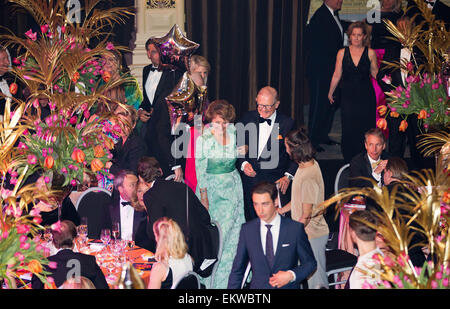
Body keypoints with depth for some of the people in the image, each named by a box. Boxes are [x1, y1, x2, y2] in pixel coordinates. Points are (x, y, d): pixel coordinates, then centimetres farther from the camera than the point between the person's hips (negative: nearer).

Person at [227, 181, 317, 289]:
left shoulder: (295, 229, 2)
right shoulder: (247, 230, 7)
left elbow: (310, 262, 9)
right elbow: (237, 269, 11)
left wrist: (291, 275, -6)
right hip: (258, 286, 1)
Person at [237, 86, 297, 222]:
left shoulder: (287, 123, -4)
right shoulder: (248, 118, 4)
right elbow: (238, 146, 11)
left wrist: (288, 176, -10)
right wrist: (243, 163, -6)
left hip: (276, 181, -2)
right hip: (250, 179, 3)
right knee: (250, 220, 8)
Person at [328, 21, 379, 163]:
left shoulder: (370, 53, 1)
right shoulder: (342, 53, 3)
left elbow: (375, 73, 11)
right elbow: (337, 75, 11)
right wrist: (330, 93, 17)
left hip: (366, 97, -1)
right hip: (348, 97, 1)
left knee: (365, 132, -2)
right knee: (348, 131, -1)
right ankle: (349, 163, 10)